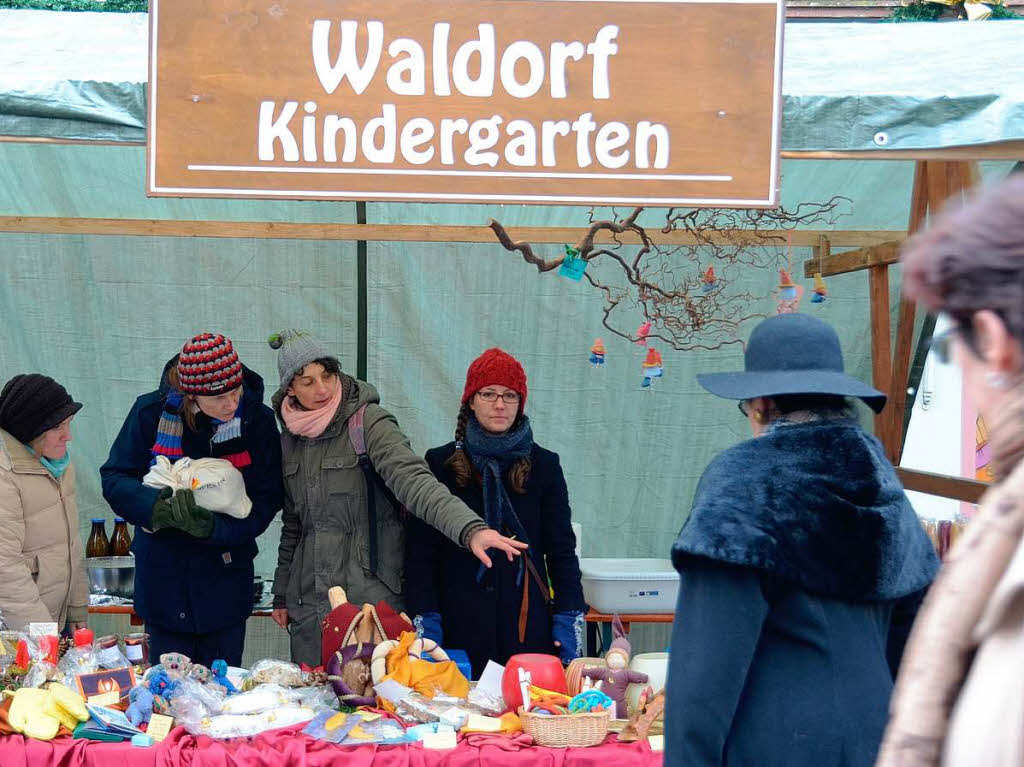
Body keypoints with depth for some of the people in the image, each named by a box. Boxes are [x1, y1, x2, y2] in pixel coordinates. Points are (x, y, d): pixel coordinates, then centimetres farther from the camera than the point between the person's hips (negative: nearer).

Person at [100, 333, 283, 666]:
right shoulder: (152, 411, -10)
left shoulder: (257, 419, -10)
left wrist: (213, 526, -25)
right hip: (163, 574, 0)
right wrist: (158, 507, -24)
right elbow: (115, 479, -4)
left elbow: (267, 500, -8)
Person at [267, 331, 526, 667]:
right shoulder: (291, 440, 10)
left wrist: (469, 528, -42)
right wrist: (281, 594, 21)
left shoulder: (368, 422, -10)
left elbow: (412, 479, -26)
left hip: (372, 601, -5)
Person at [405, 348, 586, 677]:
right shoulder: (440, 463, 6)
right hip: (460, 626, -1)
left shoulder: (543, 465, 9)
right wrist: (425, 620, -5)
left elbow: (562, 549, 11)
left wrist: (569, 619, 1)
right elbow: (420, 551, 4)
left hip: (528, 626, 1)